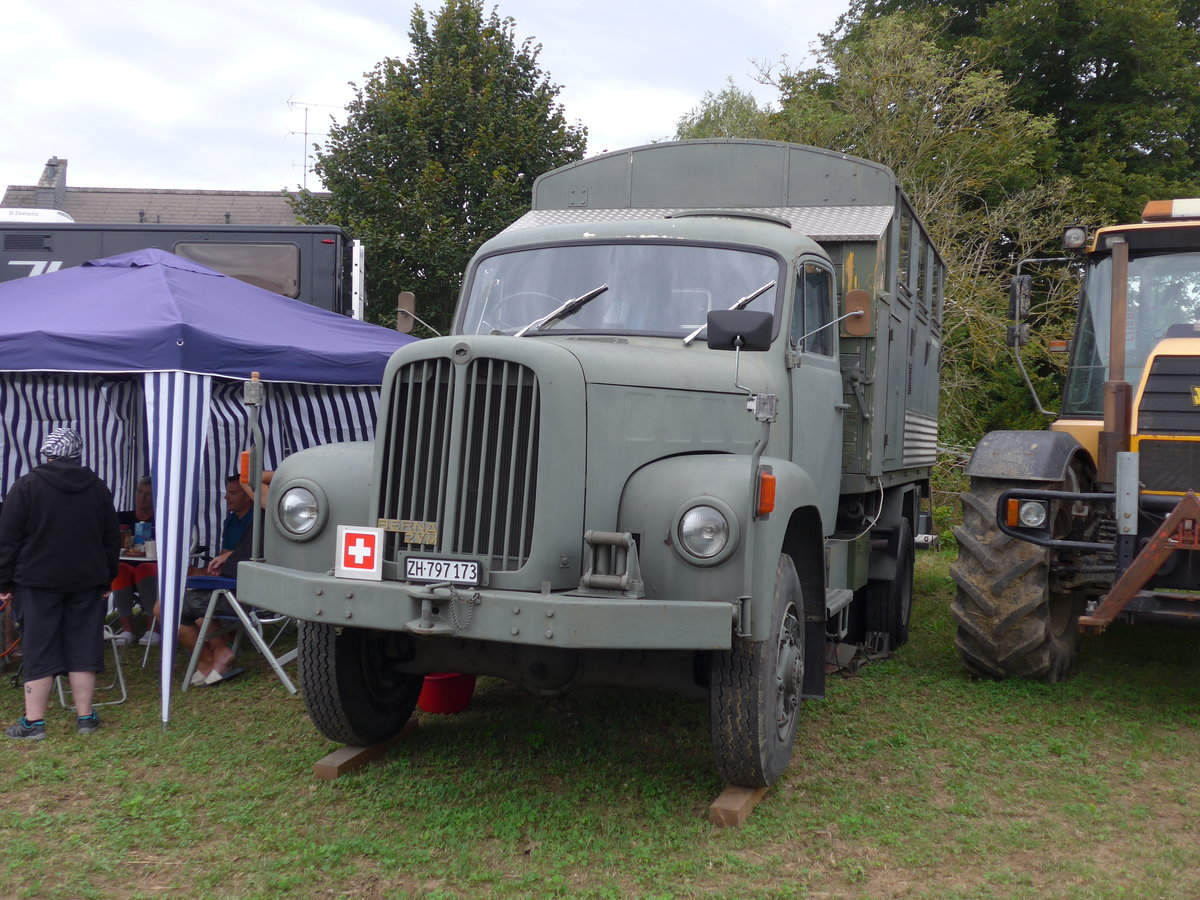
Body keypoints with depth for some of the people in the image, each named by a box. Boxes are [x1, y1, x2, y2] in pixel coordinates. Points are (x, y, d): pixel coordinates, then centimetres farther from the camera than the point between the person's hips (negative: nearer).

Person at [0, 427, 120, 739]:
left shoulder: (27, 486, -5)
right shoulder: (98, 488, 7)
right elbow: (112, 540, 12)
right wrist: (107, 580, 19)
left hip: (38, 582, -3)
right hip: (87, 582, 3)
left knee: (38, 650, 1)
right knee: (83, 648, 7)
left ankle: (34, 722, 4)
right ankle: (85, 717, 10)